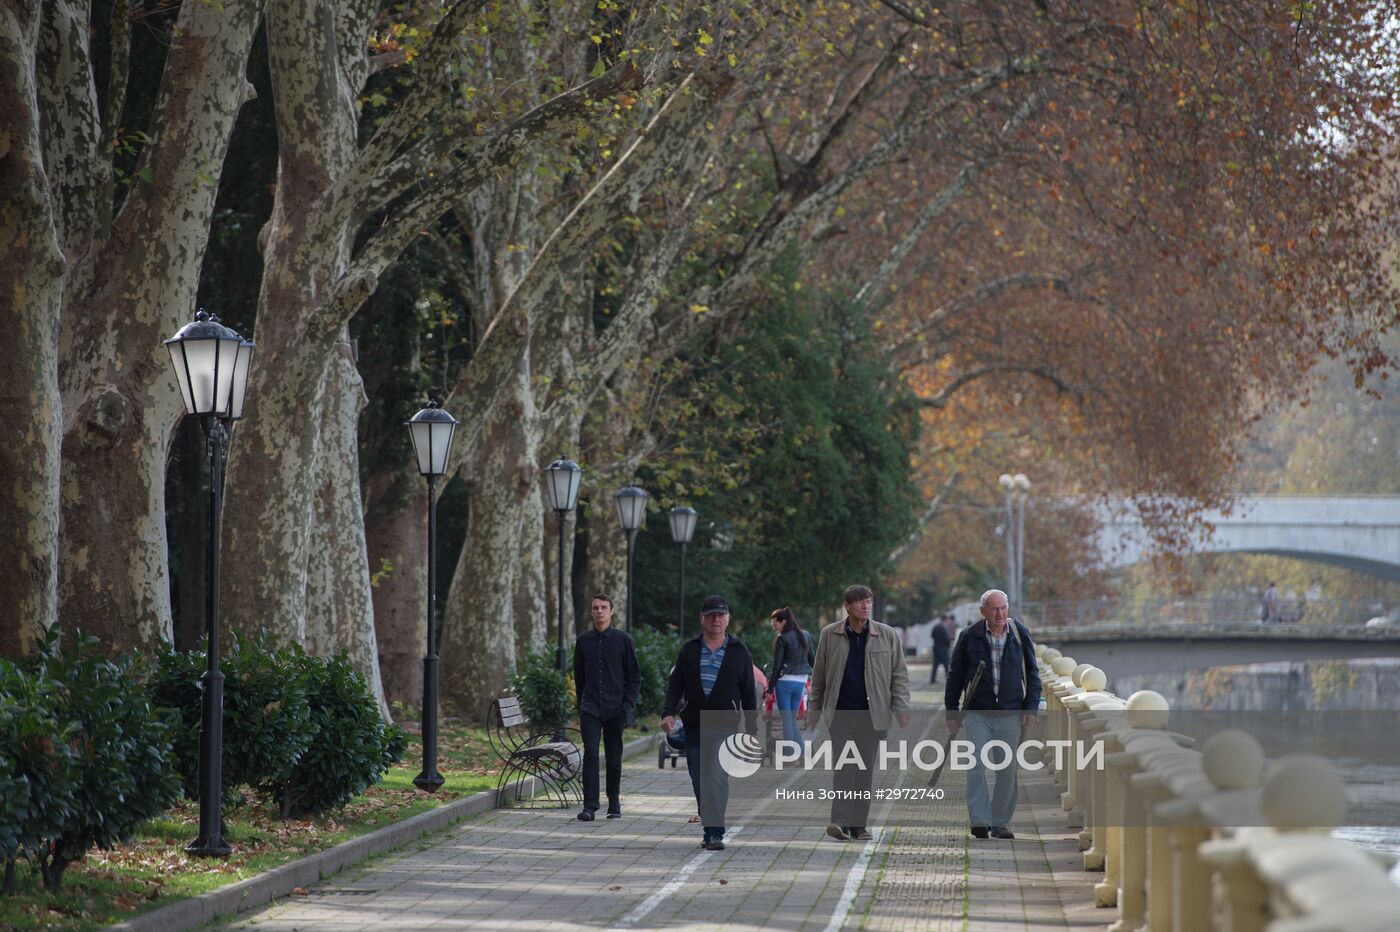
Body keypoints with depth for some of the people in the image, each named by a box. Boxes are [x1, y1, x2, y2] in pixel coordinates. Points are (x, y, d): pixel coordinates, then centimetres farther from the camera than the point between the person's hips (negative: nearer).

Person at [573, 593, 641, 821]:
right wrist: (581, 704, 11)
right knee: (590, 754, -13)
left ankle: (614, 803, 19)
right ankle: (589, 805, -15)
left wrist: (627, 705, -5)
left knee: (614, 758, 6)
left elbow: (635, 676, 4)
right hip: (590, 709, 1)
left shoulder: (623, 639, 1)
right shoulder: (583, 641, 8)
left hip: (616, 710, -1)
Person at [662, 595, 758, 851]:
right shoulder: (689, 650, 10)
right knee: (699, 782, 7)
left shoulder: (739, 652, 6)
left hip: (725, 726, -3)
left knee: (717, 779, -16)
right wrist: (669, 712, -9)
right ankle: (711, 830, 20)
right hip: (694, 726, 3)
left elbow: (749, 693, 8)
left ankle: (714, 833, -19)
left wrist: (752, 730, 6)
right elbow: (675, 683, 7)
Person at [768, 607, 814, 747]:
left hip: (785, 681, -6)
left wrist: (770, 688, -6)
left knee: (786, 720, -1)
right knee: (793, 719, 14)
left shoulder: (782, 639, -11)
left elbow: (777, 666, -11)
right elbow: (811, 660, 14)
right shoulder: (805, 635, 8)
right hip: (801, 682, 6)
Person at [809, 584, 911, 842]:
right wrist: (813, 708, 10)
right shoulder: (830, 635, 5)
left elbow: (899, 674, 7)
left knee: (866, 770, 4)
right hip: (841, 712, -1)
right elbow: (819, 676, 11)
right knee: (843, 765, -12)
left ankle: (858, 826, 11)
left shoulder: (887, 635, 5)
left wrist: (901, 707, -1)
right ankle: (840, 822, -18)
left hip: (873, 713, 1)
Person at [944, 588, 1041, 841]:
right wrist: (951, 713, 3)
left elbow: (1032, 673, 9)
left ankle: (1001, 822, 15)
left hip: (1011, 714, 1)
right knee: (976, 765, -13)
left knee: (1008, 770, 5)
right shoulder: (970, 637, -1)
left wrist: (1031, 708, -1)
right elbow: (955, 676, 5)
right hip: (978, 713, -1)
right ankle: (979, 820, -13)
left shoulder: (1019, 634, 3)